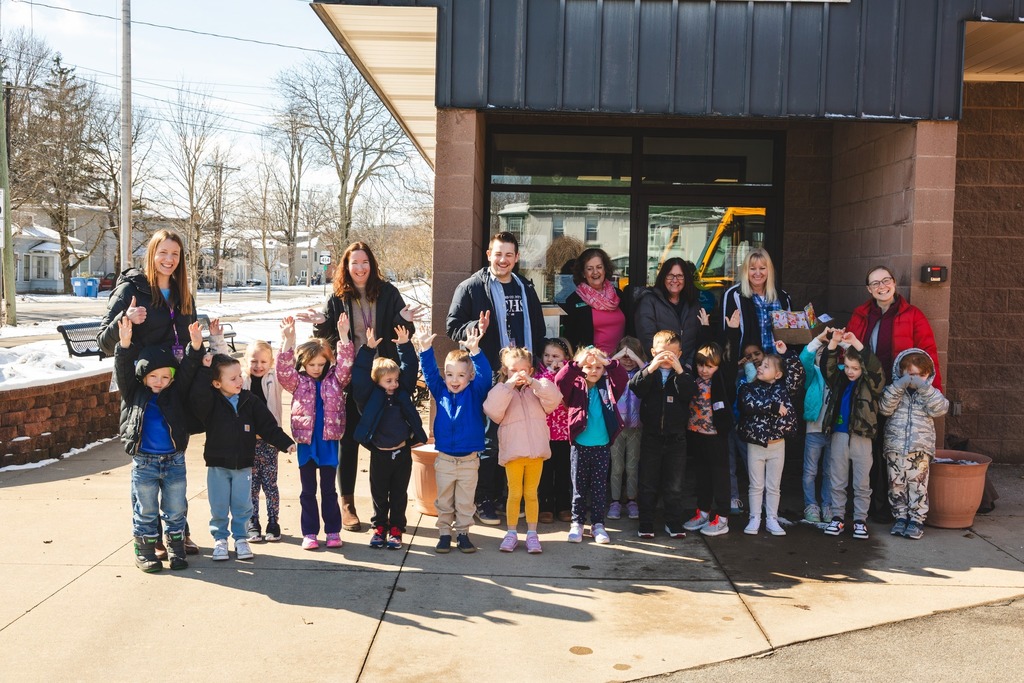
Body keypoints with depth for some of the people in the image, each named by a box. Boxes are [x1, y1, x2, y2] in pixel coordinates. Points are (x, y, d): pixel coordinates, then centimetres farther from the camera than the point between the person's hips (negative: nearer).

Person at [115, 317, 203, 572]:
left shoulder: (176, 391, 2)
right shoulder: (133, 392, -1)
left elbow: (188, 370, -8)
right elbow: (123, 369, -13)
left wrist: (196, 347, -24)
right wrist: (125, 345, -28)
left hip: (174, 460, 1)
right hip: (144, 462, -1)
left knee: (175, 510, 10)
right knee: (145, 511, 8)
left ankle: (176, 549, 24)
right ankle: (145, 551, 21)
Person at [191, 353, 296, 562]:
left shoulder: (250, 401, -1)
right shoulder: (211, 401, -7)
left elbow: (268, 426, 0)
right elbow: (197, 396, -31)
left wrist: (285, 443, -8)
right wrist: (205, 371, -32)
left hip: (243, 464, 2)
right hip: (217, 465, -2)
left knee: (242, 505, 8)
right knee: (219, 507, 7)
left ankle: (241, 539, 23)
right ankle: (220, 539, 23)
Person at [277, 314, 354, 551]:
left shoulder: (334, 380, 3)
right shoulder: (298, 382, 0)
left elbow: (345, 364, -11)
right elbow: (284, 370, -16)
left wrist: (343, 336, -22)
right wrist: (288, 341, -28)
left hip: (329, 441, 0)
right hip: (306, 442, 0)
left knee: (329, 490, 10)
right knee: (308, 491, 9)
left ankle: (333, 531, 18)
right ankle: (309, 533, 17)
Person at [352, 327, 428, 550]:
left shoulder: (403, 392, 2)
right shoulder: (370, 395, -5)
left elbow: (410, 369, 1)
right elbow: (360, 376, -15)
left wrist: (405, 346, -7)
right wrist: (368, 349, -19)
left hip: (403, 452, 2)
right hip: (380, 454, -2)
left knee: (399, 494, 10)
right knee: (379, 494, 11)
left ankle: (396, 529, 20)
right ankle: (379, 527, 25)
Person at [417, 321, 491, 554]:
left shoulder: (475, 393, -4)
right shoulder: (441, 392, 1)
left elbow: (484, 374, -19)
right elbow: (430, 372, -5)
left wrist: (475, 351, -34)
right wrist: (426, 350, -21)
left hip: (469, 460, -1)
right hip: (444, 460, 2)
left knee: (465, 503, 9)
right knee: (444, 502, 11)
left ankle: (463, 533, 22)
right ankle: (444, 533, 23)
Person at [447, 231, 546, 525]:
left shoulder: (526, 289, 15)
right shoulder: (471, 287, 0)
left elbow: (537, 329, 21)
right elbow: (453, 326, -2)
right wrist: (475, 327, -21)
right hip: (487, 377, -5)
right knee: (487, 440, -1)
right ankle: (484, 501, 10)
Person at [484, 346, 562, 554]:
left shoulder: (537, 391, 7)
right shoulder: (501, 391, 2)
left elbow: (553, 399, -11)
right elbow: (492, 410, -17)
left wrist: (533, 382, -19)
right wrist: (509, 385, -22)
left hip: (536, 451, 2)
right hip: (512, 452, -1)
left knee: (531, 493, 10)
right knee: (514, 493, 6)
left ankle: (532, 533, 19)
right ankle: (511, 533, 19)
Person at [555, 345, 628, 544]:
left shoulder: (607, 388, 5)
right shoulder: (577, 388, 0)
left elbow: (622, 378, -11)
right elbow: (560, 381, -18)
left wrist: (608, 362, -22)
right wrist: (577, 363, -25)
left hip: (602, 446, 1)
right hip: (580, 445, -1)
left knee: (600, 487, 8)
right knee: (579, 487, 8)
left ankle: (598, 524, 17)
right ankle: (577, 523, 19)